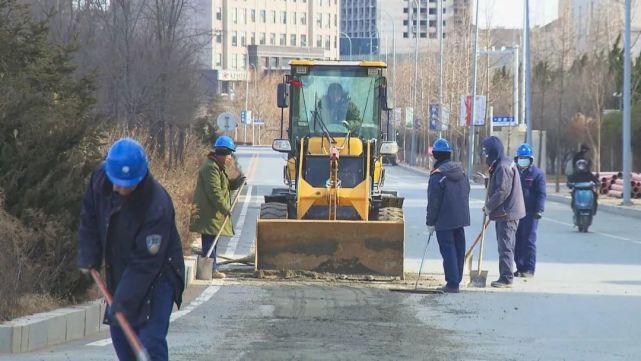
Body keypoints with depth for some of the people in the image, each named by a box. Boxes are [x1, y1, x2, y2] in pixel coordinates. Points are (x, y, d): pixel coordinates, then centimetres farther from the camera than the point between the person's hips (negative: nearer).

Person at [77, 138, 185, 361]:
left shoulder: (157, 206, -32)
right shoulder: (100, 179, -13)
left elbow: (145, 264, -29)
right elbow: (89, 218, 7)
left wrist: (123, 302, -29)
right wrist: (88, 257, 0)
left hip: (157, 276, -7)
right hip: (119, 273, 7)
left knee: (150, 340, -17)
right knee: (119, 332, 14)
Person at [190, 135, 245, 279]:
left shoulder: (217, 167, 19)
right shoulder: (210, 167, -17)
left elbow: (224, 185, 23)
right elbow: (214, 192, -22)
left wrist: (236, 182, 6)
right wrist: (225, 208, -22)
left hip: (214, 212, 11)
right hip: (208, 212, -11)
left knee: (211, 241, 13)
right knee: (210, 241, -10)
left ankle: (212, 268, 18)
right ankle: (211, 269, -11)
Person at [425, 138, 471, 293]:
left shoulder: (437, 175, -15)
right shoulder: (461, 172, 8)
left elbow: (433, 202, -15)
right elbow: (466, 193, 15)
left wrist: (430, 222, -7)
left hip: (445, 221, -7)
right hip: (461, 218, 7)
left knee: (448, 251, -3)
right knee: (459, 250, 13)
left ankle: (452, 283, -6)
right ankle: (456, 280, 21)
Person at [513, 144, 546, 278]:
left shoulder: (537, 174, -2)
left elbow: (541, 194, -6)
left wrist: (539, 210, -17)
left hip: (530, 213, -6)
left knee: (529, 241, -6)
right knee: (517, 241, 7)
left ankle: (529, 269, -3)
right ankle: (520, 267, 14)